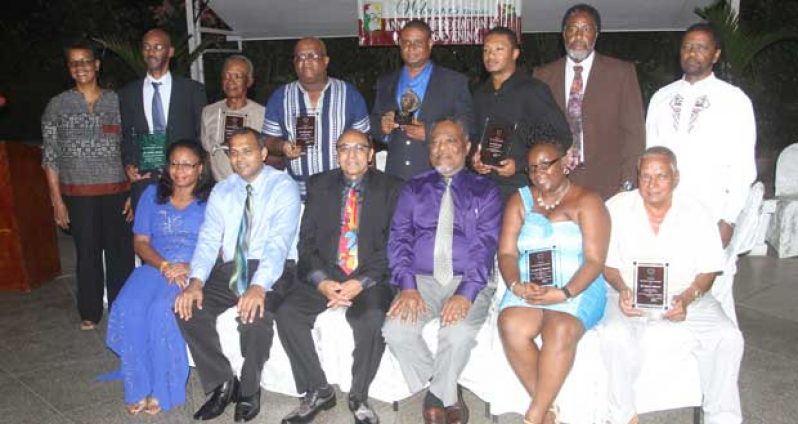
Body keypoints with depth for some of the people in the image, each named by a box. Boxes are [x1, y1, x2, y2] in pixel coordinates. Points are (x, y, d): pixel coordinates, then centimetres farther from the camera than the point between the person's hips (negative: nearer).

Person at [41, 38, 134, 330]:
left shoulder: (116, 101, 5)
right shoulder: (57, 105, 4)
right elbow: (50, 157, 3)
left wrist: (134, 193, -1)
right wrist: (57, 201, -2)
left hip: (117, 191, 1)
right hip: (78, 194, 0)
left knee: (120, 251, 3)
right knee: (87, 253, 6)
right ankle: (90, 312, 23)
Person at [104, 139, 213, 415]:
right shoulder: (153, 195, 13)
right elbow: (140, 242, 9)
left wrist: (189, 268, -19)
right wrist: (164, 266, -10)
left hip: (195, 270, -3)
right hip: (156, 266, 4)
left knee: (162, 309, -31)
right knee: (129, 307, -26)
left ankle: (162, 389, -16)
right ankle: (139, 388, -14)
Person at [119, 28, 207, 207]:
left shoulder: (193, 90, 5)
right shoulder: (127, 93, 13)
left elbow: (203, 135, 6)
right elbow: (125, 137, 17)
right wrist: (128, 165, 0)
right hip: (143, 179, 2)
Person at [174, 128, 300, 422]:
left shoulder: (283, 187, -6)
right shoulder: (221, 191, 11)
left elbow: (279, 242, -18)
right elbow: (208, 240, 2)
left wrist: (259, 286, -34)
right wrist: (196, 281, -17)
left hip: (267, 272, -5)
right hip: (227, 270, 5)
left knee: (255, 314, -33)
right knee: (187, 306, -18)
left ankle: (249, 390, -5)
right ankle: (222, 384, 2)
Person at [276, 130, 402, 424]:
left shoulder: (390, 188, 2)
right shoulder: (319, 185, 10)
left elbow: (393, 244, -5)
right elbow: (307, 240, 5)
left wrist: (361, 282, -18)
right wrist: (321, 281, -13)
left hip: (370, 278, -3)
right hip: (324, 275, 3)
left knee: (371, 320, -31)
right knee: (287, 314, -20)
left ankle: (359, 396, -5)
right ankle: (317, 391, -2)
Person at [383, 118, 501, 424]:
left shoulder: (485, 191, 9)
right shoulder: (414, 189, 15)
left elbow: (486, 245, -3)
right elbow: (399, 238, 4)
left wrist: (466, 293, -19)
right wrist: (407, 286, -13)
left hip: (468, 282, -2)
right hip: (421, 280, 2)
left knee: (459, 333, -32)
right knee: (396, 330, -25)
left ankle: (437, 394, 0)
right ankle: (448, 394, 0)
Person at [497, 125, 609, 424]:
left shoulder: (587, 201, 5)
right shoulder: (520, 201, 16)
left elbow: (594, 260, -5)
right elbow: (507, 253, 7)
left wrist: (563, 293, -20)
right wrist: (517, 285, -14)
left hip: (577, 289, -2)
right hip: (527, 289, 3)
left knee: (560, 331, -34)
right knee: (511, 326, -30)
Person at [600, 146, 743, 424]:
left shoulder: (697, 214, -1)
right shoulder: (617, 208, -2)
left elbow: (708, 270, 1)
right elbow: (607, 262, 2)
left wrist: (687, 299, -18)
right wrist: (621, 289, -18)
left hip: (687, 299, 2)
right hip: (631, 298, -1)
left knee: (728, 338, -21)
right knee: (615, 336, -31)